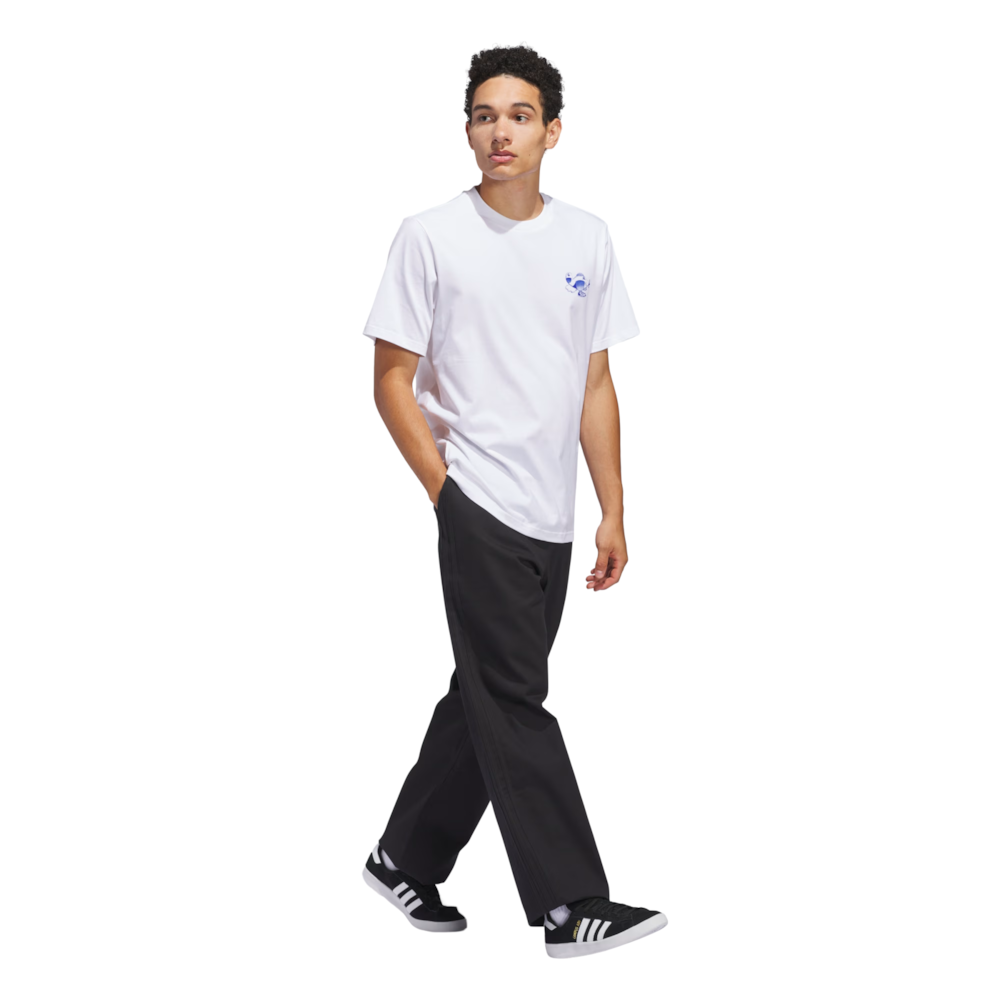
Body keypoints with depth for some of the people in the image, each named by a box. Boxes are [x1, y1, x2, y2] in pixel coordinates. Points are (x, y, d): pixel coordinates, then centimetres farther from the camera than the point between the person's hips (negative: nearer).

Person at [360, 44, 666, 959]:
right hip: (477, 505, -6)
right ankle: (572, 907, -4)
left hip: (551, 520, 6)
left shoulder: (587, 239, 10)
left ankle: (406, 859, 29)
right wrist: (448, 493, -9)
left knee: (487, 699, 13)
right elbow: (392, 380, -2)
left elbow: (596, 385, 12)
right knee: (514, 703, -7)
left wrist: (614, 512, 8)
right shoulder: (430, 238, -3)